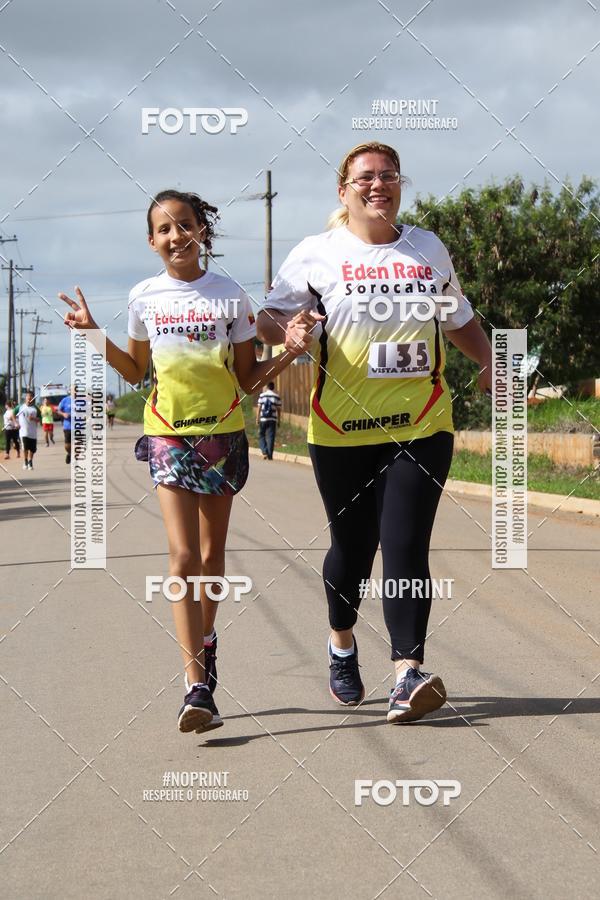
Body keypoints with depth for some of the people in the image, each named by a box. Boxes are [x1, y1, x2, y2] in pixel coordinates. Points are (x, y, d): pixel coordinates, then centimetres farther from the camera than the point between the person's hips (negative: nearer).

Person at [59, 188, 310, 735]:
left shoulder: (230, 296, 0)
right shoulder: (145, 298, 3)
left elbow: (248, 380, 4)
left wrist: (288, 355, -13)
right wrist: (94, 335, 4)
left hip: (223, 433, 1)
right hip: (168, 435, -1)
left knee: (212, 553, 11)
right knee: (183, 556, -12)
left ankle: (205, 638, 35)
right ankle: (198, 687, -18)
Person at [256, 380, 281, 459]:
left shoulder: (262, 395, 0)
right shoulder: (277, 396, 1)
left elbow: (259, 408, -1)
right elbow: (278, 409, 1)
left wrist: (257, 419, 5)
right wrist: (279, 420, 9)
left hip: (263, 420, 0)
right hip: (273, 420, 0)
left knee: (261, 436, 13)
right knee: (270, 437, 3)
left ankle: (264, 452, -4)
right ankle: (270, 456, 2)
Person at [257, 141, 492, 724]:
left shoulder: (430, 249, 12)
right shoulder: (317, 254, 2)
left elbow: (459, 321, 24)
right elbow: (267, 318, 5)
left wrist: (489, 364, 7)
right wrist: (289, 328, -18)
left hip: (421, 427, 1)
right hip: (342, 430, -1)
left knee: (406, 546, -11)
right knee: (353, 546, 8)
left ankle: (408, 675, -16)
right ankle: (341, 644, 36)